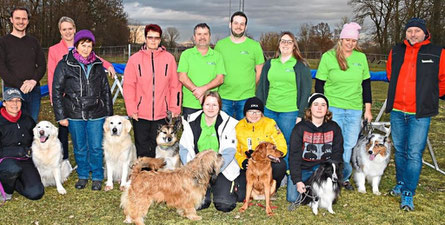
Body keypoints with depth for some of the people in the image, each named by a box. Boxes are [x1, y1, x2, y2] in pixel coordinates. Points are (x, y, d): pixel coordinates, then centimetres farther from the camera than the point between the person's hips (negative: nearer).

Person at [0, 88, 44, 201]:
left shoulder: (27, 120, 8)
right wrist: (22, 151, -14)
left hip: (25, 162, 4)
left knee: (36, 193, -17)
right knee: (13, 169, -41)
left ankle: (12, 181, 14)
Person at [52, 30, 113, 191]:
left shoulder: (97, 65, 7)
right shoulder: (65, 65, -1)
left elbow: (105, 90, 13)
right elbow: (56, 91, 1)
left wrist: (109, 114, 11)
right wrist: (60, 116, -2)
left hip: (96, 114, 1)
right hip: (75, 115, -1)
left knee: (96, 147, 3)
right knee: (80, 147, 10)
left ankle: (97, 177, 20)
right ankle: (82, 176, 28)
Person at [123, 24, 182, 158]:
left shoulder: (169, 58, 4)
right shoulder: (135, 59, 3)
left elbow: (175, 85, 4)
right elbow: (128, 86, 1)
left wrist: (175, 108, 0)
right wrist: (131, 109, -6)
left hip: (162, 114, 0)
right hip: (140, 114, 0)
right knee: (142, 150, 7)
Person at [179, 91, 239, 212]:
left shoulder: (228, 123, -6)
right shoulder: (192, 122, -1)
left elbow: (228, 152, -11)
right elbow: (184, 149, 0)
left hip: (222, 168, -1)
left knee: (224, 205, -15)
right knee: (198, 203, -16)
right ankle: (206, 188, 18)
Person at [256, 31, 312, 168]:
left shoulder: (301, 65, 3)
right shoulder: (269, 64, 14)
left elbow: (306, 90, -1)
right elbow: (261, 88, 16)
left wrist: (301, 114, -8)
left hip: (290, 112, -4)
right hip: (269, 111, 4)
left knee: (288, 145, 0)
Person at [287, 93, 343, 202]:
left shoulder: (334, 128, 0)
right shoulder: (300, 128, -9)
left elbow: (337, 154, -1)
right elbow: (294, 156, -12)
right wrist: (298, 181, -23)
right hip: (303, 168, -1)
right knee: (292, 198, -20)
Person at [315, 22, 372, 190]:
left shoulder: (361, 57, 8)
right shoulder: (328, 56, -2)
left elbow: (366, 84, 13)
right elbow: (319, 84, 1)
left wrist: (368, 109, 10)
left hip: (355, 109, 3)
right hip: (333, 107, -3)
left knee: (349, 144, 8)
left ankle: (344, 177, 21)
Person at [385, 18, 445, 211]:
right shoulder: (396, 52, 6)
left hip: (420, 114, -4)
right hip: (397, 111, 4)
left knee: (414, 154, -6)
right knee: (399, 151, 14)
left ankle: (408, 195, 0)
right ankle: (401, 184, 30)